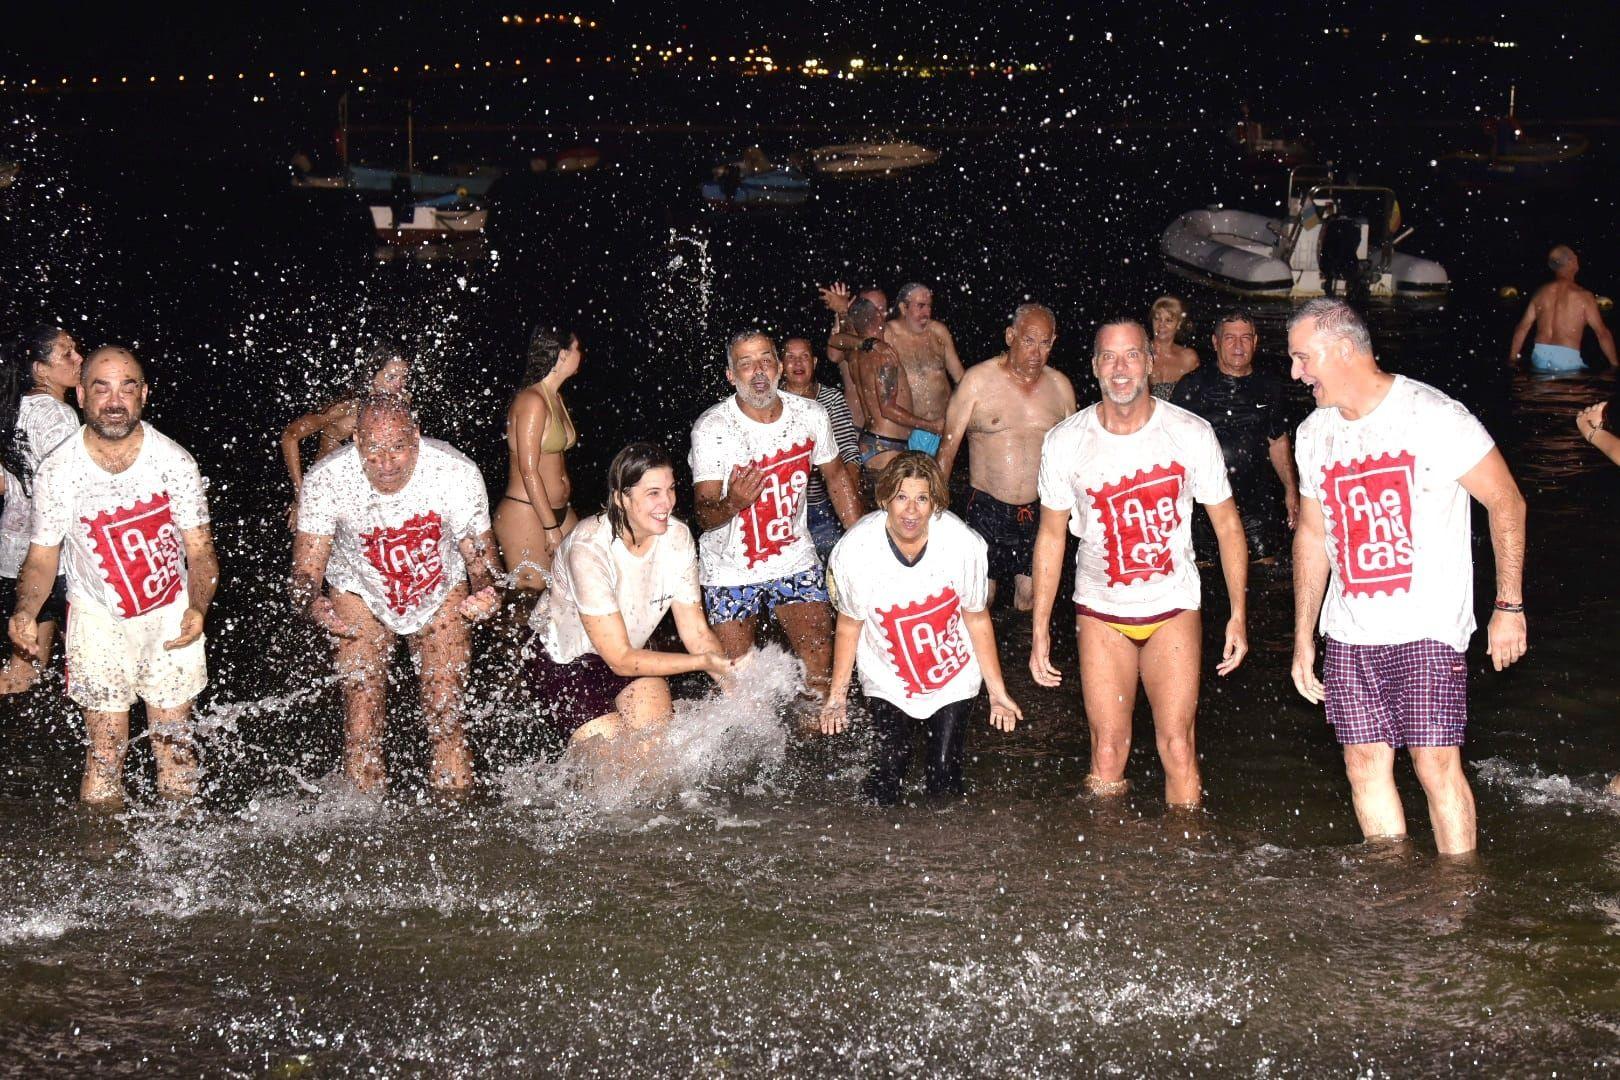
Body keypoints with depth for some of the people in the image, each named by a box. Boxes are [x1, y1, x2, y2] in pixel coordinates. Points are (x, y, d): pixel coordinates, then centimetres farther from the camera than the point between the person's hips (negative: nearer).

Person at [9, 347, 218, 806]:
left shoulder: (176, 462, -12)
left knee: (175, 744, 6)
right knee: (105, 751, -1)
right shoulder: (56, 470, -12)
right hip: (98, 617, 0)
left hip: (172, 616, 1)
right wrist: (25, 613, -21)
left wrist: (198, 609, -23)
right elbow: (42, 557, -2)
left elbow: (200, 552, -5)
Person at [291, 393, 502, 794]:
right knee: (361, 730, -7)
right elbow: (307, 569, -21)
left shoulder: (457, 473, -28)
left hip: (441, 592, 0)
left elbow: (478, 549, -14)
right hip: (361, 594, 0)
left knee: (447, 722, -3)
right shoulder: (325, 481, -28)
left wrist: (485, 590, -37)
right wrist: (314, 604, -44)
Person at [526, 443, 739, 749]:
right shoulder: (589, 549, -33)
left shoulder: (677, 537, -15)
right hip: (562, 659, -5)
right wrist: (702, 662, -36)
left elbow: (695, 629, -11)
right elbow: (620, 660, -29)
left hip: (630, 648, 5)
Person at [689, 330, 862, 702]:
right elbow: (705, 516, -18)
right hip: (730, 569, -2)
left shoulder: (811, 414, -6)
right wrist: (731, 504, -41)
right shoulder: (711, 429, -18)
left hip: (795, 558, 3)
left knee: (820, 660, -6)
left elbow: (835, 476, 11)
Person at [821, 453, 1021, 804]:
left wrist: (998, 691, -1)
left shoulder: (964, 544, -25)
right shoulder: (853, 551, -25)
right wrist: (838, 694, 3)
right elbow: (849, 624, -7)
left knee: (945, 777, -2)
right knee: (885, 782, -5)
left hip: (953, 678, 0)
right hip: (887, 680, 0)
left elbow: (977, 619, -9)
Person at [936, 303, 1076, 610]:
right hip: (987, 508, -3)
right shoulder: (978, 380, -6)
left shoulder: (1060, 386, 5)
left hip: (1039, 512, 3)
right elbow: (949, 446, -3)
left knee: (1030, 600, 4)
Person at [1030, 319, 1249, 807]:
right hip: (1101, 608, 1)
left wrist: (1238, 615, -3)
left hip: (1173, 605, -1)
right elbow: (1051, 535, 4)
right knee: (1107, 752, -1)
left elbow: (1227, 524, 2)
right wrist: (1040, 630, 2)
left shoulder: (1192, 434, -9)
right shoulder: (1064, 442, -7)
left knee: (1178, 748, -6)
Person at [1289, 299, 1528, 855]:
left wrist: (1509, 606, -9)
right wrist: (1303, 638, 17)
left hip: (1429, 628, -5)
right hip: (1349, 634, 6)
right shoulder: (1314, 434, 10)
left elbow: (1506, 502, -5)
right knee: (1365, 763, 5)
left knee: (1436, 764, -7)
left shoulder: (1434, 415, -9)